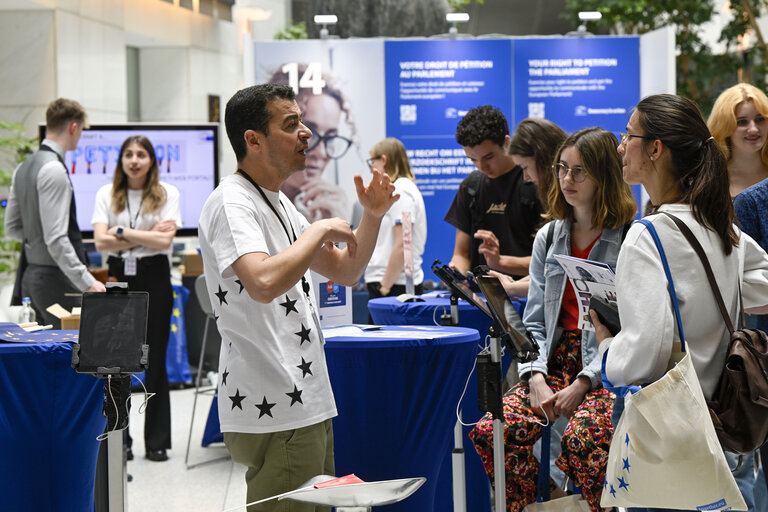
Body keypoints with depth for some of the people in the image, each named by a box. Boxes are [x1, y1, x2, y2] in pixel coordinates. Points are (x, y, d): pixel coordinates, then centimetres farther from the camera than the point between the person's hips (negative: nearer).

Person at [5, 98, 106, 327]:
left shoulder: (23, 168, 12)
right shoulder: (54, 170, -17)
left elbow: (11, 228, 19)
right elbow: (56, 239, -22)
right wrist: (87, 282, -22)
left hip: (30, 273, 10)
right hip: (54, 277, -10)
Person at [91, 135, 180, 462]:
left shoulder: (167, 194, 3)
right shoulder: (107, 194, 7)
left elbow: (165, 240, -9)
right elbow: (101, 241, -5)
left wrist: (123, 232, -9)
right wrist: (147, 235, -9)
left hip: (154, 278, -1)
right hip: (118, 277, 1)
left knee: (155, 360, 2)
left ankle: (157, 442, 8)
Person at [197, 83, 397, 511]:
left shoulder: (278, 202, 17)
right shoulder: (232, 202, -13)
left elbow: (345, 272, 23)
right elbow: (264, 283, -32)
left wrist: (372, 216, 7)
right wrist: (320, 230, -19)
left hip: (307, 404, 10)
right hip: (272, 414, -10)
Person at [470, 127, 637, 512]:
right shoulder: (548, 239, 13)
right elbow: (534, 323, 11)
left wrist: (583, 383, -18)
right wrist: (536, 379, -7)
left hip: (607, 369, -5)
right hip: (557, 360, 5)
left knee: (582, 438, -33)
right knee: (492, 430, -19)